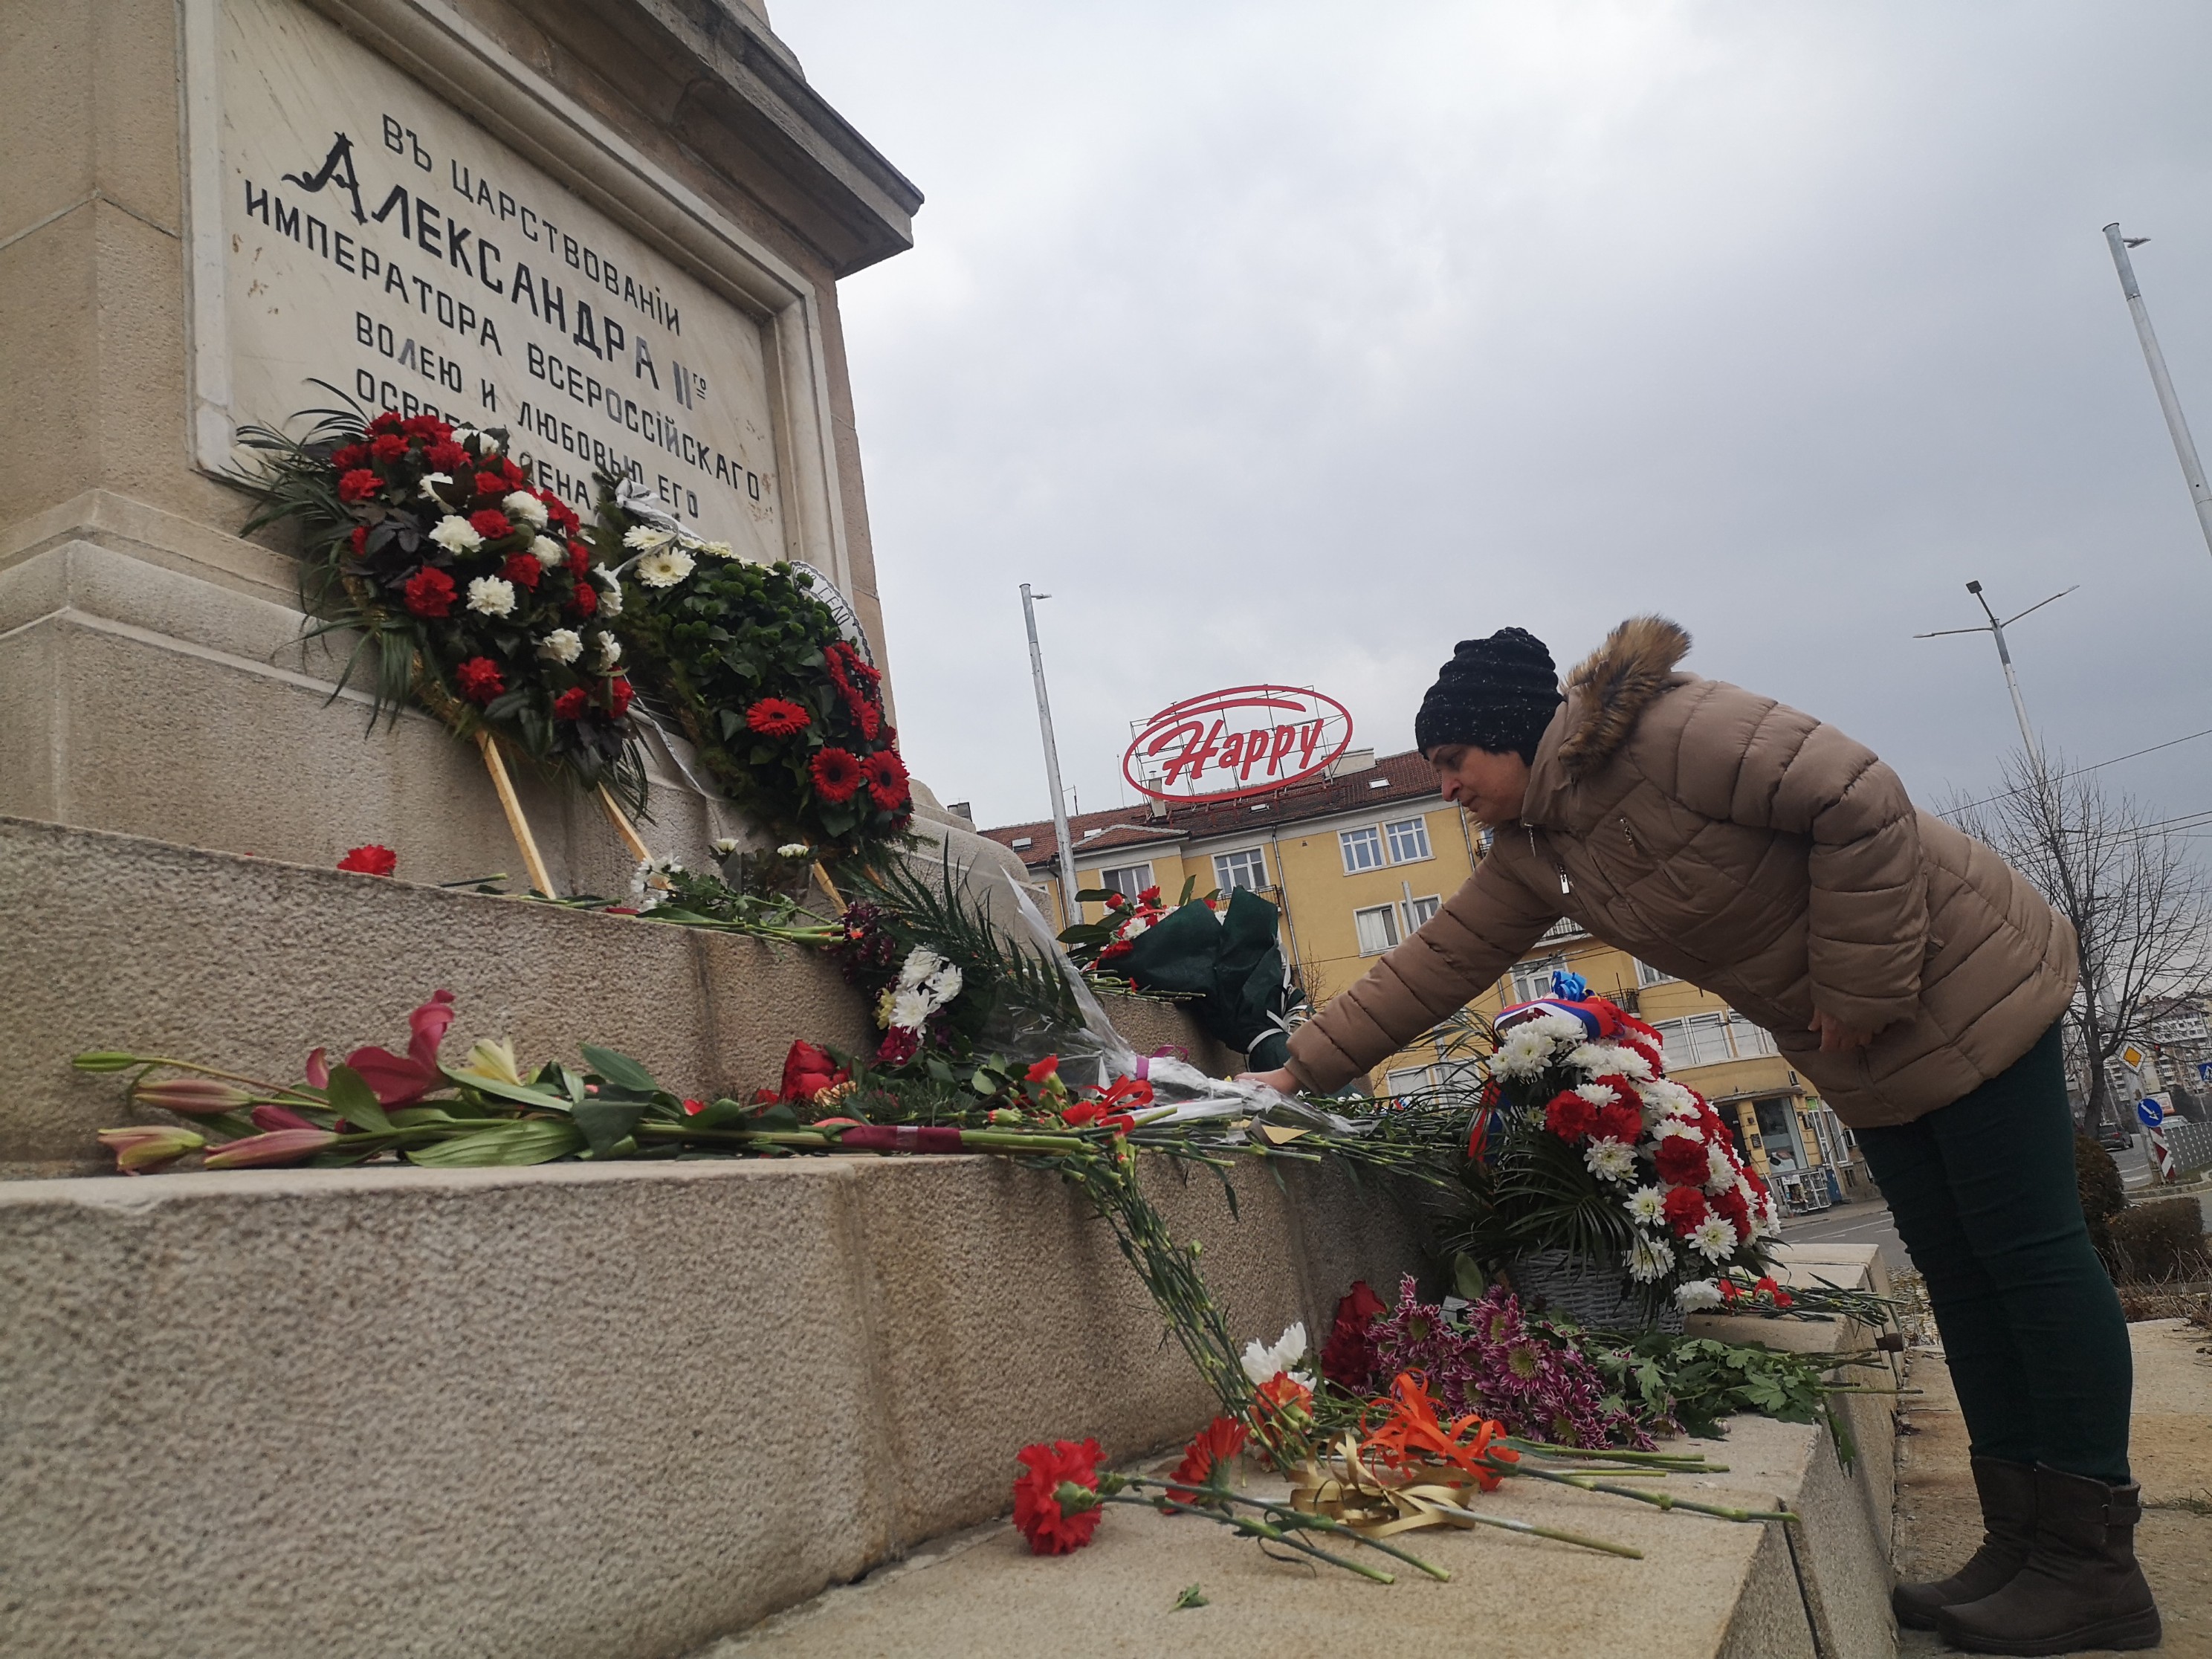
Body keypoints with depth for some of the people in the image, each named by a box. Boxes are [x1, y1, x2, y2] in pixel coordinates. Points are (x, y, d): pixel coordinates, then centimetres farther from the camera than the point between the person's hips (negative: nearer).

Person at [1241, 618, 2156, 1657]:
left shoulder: (1668, 731, -26)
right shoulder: (1532, 851, 1)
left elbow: (1860, 802, -28)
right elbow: (1436, 964, 1)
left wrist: (1860, 990, -23)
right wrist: (1302, 1069, -1)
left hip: (1960, 983, -8)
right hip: (1864, 1059, 8)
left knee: (2024, 1245, -3)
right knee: (1955, 1271, 9)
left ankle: (2095, 1567, 5)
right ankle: (2021, 1543, 16)